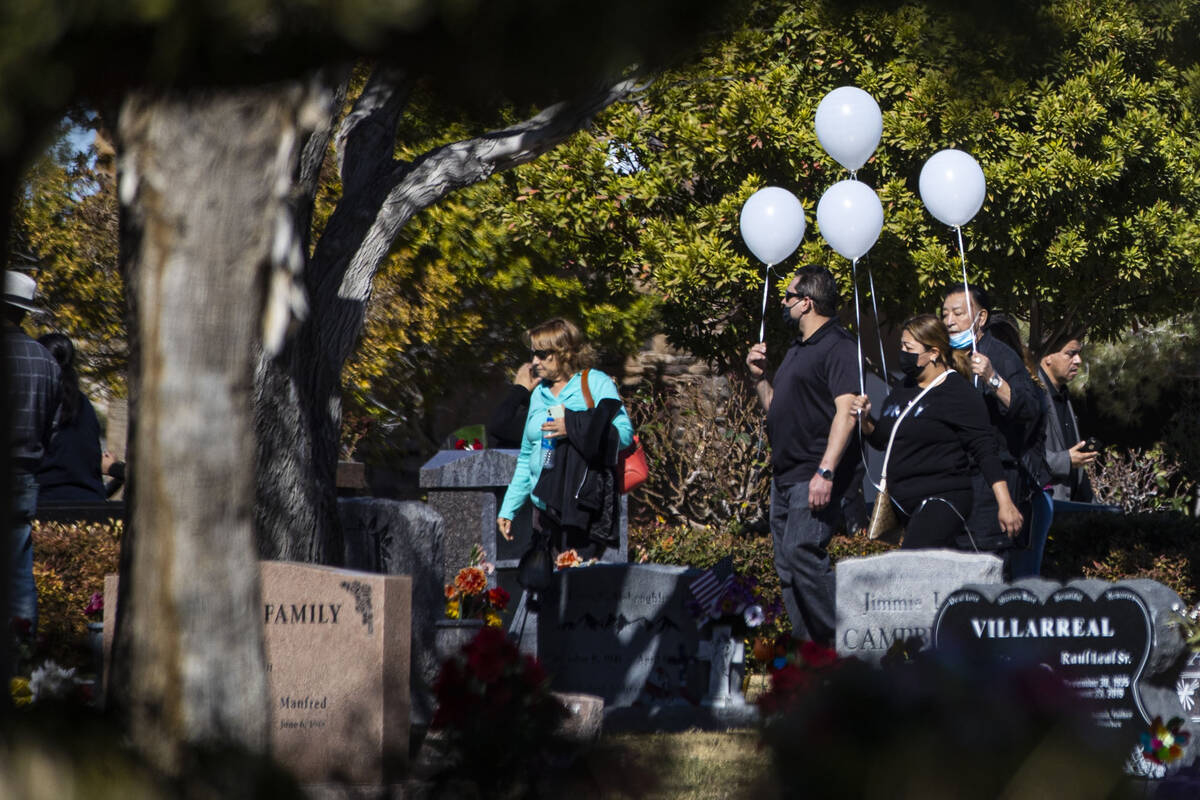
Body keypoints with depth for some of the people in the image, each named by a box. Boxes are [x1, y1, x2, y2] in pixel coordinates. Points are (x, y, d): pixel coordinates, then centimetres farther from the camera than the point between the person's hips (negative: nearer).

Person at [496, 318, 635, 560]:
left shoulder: (596, 383, 1)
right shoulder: (539, 394, 20)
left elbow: (625, 433, -10)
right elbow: (526, 458, 25)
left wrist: (573, 429, -21)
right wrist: (508, 509, 21)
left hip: (585, 505, -6)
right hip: (545, 504, 6)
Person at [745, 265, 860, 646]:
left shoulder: (838, 347, -9)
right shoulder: (797, 350, 22)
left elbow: (846, 411, -20)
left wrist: (825, 472, -27)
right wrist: (759, 377, 12)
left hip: (815, 476, -10)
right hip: (785, 475, 10)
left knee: (802, 551, -20)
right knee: (786, 564, 7)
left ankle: (840, 641, -16)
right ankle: (808, 645, 10)